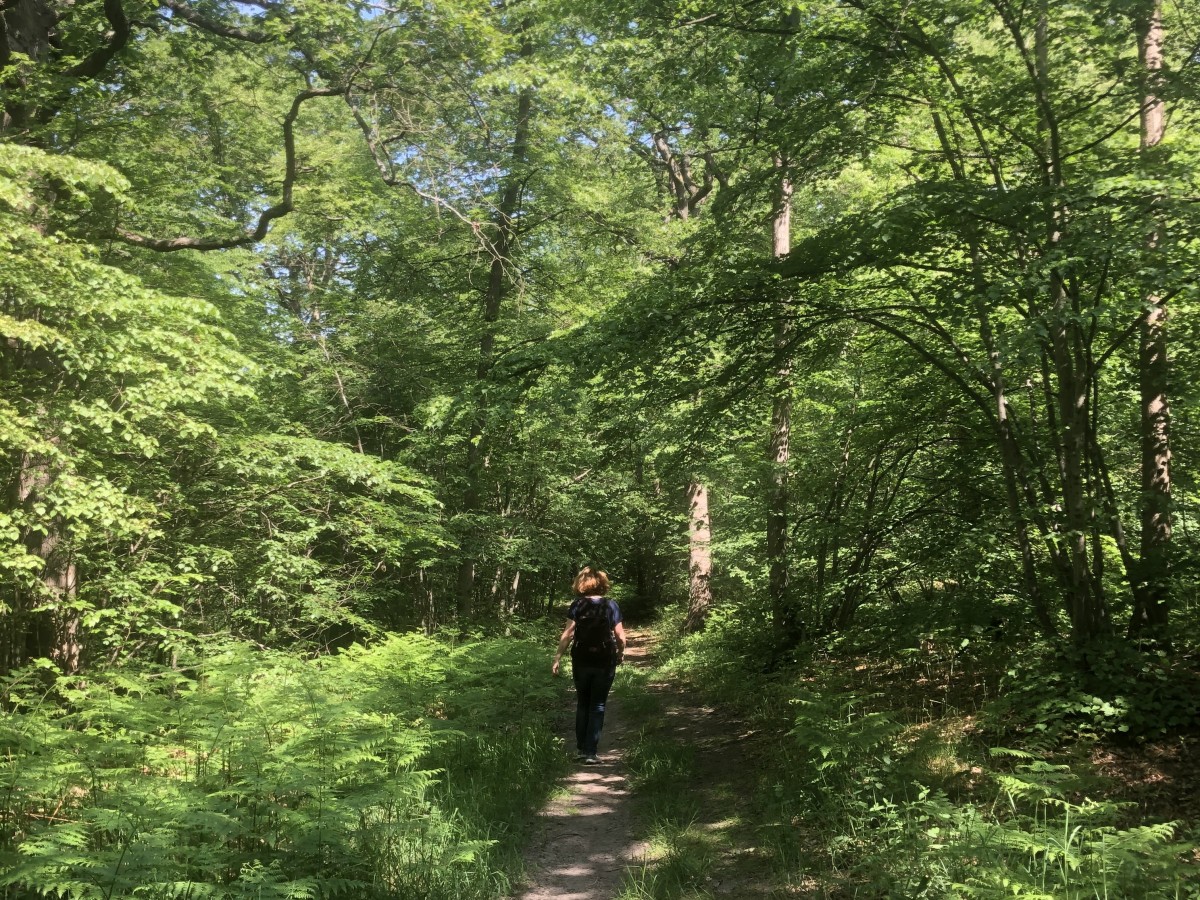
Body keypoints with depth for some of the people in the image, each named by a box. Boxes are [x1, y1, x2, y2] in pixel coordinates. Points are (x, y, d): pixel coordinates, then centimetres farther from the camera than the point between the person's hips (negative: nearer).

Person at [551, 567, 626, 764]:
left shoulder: (577, 605, -5)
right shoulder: (611, 606, -4)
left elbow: (568, 634, -11)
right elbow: (620, 636, -4)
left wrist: (558, 657, -6)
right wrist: (620, 653, 14)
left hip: (581, 662, 1)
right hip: (605, 662, -1)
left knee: (582, 704, 17)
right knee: (597, 706, 6)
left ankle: (581, 749, 18)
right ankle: (590, 753, 1)